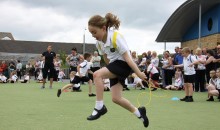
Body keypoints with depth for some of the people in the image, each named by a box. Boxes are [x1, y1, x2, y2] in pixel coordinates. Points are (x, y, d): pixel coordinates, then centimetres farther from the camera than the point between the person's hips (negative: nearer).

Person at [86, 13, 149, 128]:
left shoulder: (116, 37, -23)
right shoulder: (99, 42, -1)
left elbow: (127, 57, -23)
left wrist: (139, 73, -20)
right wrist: (111, 69, 20)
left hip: (124, 64, -8)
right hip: (114, 65, 8)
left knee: (97, 74, -27)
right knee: (116, 98, 2)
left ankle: (99, 107, -18)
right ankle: (139, 112, 22)